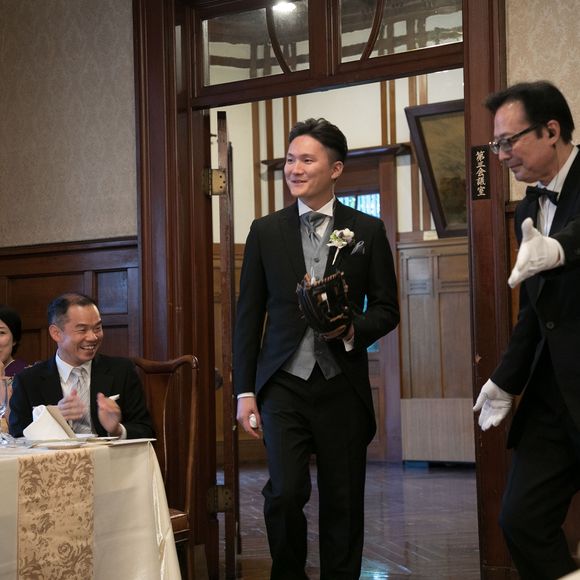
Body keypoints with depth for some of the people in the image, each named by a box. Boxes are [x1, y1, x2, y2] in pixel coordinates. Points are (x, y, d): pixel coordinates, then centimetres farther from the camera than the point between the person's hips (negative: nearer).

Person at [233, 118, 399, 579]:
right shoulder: (266, 231, 7)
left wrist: (353, 329, -14)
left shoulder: (367, 231, 4)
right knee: (285, 492, -11)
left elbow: (387, 309, 8)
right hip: (283, 386, 0)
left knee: (343, 503, 5)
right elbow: (248, 315, 8)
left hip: (342, 387, 0)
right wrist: (245, 390, 3)